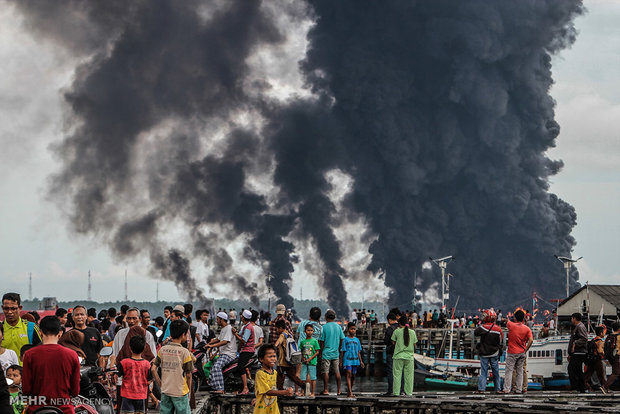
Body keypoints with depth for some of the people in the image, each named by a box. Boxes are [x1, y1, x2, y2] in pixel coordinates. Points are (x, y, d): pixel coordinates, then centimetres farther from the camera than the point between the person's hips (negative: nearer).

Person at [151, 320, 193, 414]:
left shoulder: (162, 350, 2)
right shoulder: (184, 352, -10)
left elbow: (153, 369, 1)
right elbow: (188, 375, -6)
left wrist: (160, 385, 9)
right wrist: (189, 390, 7)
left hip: (165, 391, 4)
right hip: (180, 392, -4)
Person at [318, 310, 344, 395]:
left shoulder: (324, 327, -8)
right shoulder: (338, 327, 4)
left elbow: (322, 342, -7)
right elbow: (341, 340, 8)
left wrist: (320, 353, -1)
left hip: (326, 353, -4)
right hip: (336, 353, 4)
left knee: (325, 372, -2)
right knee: (337, 372, 9)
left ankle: (326, 390, -4)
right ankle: (338, 390, 11)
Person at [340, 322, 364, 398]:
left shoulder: (357, 340, 13)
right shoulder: (345, 339, 1)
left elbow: (358, 352, 16)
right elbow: (342, 351, 2)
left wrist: (361, 361, 12)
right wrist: (341, 361, 1)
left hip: (355, 360, 5)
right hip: (347, 359, -5)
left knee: (353, 375, 7)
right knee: (349, 374, -15)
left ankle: (349, 391, 20)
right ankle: (350, 392, -21)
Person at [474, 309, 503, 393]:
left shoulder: (483, 327, -15)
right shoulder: (498, 329, -7)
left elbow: (475, 333, 0)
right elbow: (501, 342, 1)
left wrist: (480, 324, 8)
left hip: (484, 354, -2)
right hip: (494, 354, 2)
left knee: (483, 371, 2)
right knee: (495, 371, 12)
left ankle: (481, 388, -4)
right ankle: (497, 388, 16)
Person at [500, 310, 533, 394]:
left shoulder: (511, 325, -9)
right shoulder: (527, 329, -3)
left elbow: (508, 322, 14)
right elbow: (531, 340, -11)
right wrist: (525, 350, -3)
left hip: (512, 352, -3)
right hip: (522, 353, 3)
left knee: (509, 371, 0)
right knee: (520, 371, 11)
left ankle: (506, 389, -3)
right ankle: (519, 389, 11)